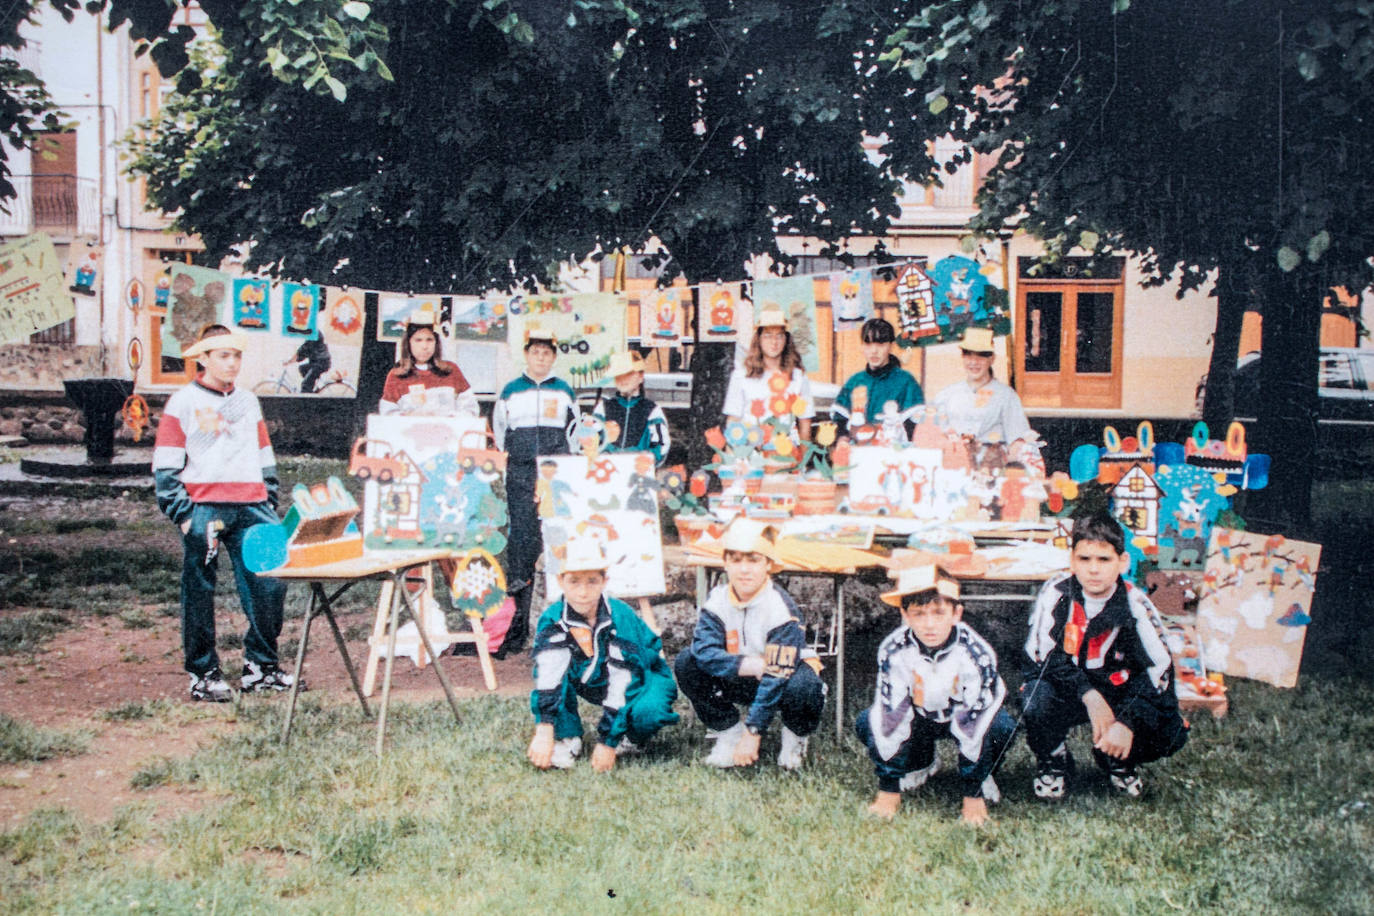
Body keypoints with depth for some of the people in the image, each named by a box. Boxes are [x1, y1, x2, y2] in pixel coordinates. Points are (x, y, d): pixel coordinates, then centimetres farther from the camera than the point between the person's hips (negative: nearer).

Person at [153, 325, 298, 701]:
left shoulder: (249, 402, 19)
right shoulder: (183, 403, 3)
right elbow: (165, 468, -1)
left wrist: (269, 507, 15)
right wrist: (184, 514, -10)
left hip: (251, 508, 4)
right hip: (204, 510, -4)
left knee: (270, 584, -2)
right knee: (199, 592, 1)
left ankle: (260, 667, 11)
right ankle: (203, 675, 11)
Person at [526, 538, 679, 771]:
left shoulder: (622, 619, -29)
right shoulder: (552, 620, -19)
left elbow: (621, 686, -30)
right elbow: (547, 674, -31)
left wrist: (607, 743, -32)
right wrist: (544, 731, -43)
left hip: (640, 679, -3)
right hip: (591, 682, 4)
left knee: (647, 711, -37)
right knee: (552, 662, -22)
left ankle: (632, 739, -1)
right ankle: (566, 739, -11)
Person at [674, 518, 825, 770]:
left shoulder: (781, 609, -25)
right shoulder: (717, 600, -12)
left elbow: (776, 677, -28)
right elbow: (704, 650, -23)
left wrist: (753, 733, -30)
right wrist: (750, 665, -36)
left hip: (783, 676, -4)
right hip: (740, 682, 4)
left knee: (802, 687, -38)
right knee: (686, 663, -17)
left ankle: (795, 735, -3)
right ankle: (727, 730, -1)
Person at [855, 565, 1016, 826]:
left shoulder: (975, 653, -33)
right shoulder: (893, 650, -28)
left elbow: (975, 721, -29)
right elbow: (889, 715, -23)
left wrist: (973, 797, -27)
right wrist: (888, 791, -22)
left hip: (962, 715, -2)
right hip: (919, 717, 2)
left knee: (1001, 727, -32)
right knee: (867, 723, -21)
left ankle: (979, 780, -1)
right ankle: (921, 764, 8)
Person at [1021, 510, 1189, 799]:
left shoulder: (1136, 606, -13)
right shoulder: (1055, 594, -15)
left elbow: (1158, 670, -17)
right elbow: (1043, 657, -18)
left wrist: (1127, 722, -31)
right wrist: (1089, 697, -31)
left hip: (1116, 691, 1)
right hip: (1064, 690, -1)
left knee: (1171, 733, -20)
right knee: (1038, 702, -34)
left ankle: (1117, 760, 15)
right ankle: (1053, 762, 1)